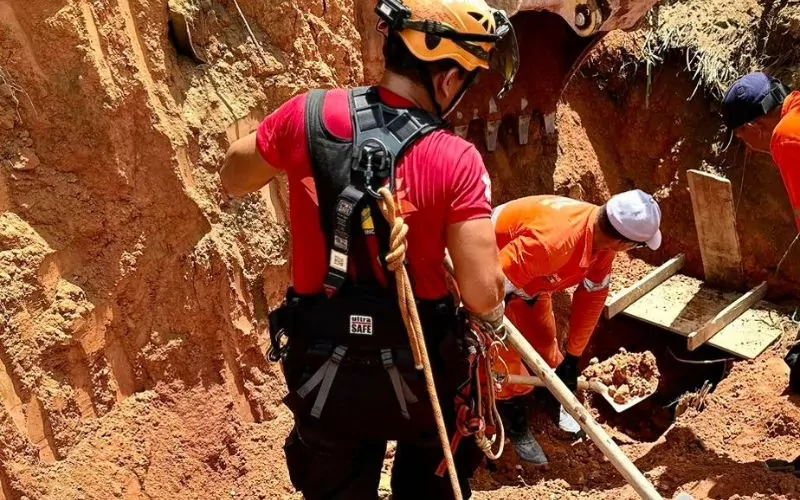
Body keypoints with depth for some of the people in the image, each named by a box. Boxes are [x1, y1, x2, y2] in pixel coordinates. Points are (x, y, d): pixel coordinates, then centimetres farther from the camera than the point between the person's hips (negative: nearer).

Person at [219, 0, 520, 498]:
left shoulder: (309, 115, -14)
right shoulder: (456, 160, -21)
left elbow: (233, 180, 3)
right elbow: (483, 294, -21)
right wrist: (492, 319, 2)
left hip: (323, 369, 3)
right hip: (419, 369, -2)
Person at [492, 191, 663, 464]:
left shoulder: (600, 237, -16)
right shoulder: (553, 241, -43)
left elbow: (592, 296, -4)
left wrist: (573, 355, 3)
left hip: (531, 277, 7)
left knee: (545, 339, 16)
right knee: (506, 355, -4)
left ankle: (556, 402, 39)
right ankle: (516, 428, 17)